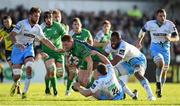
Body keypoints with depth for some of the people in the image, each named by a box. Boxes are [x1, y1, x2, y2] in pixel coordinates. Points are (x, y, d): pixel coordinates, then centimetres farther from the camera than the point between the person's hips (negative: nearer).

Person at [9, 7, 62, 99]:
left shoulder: (37, 28, 1)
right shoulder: (22, 24, -16)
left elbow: (44, 40, 10)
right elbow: (12, 34, -26)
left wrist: (55, 49, 7)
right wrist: (16, 43, -44)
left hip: (28, 49, 3)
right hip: (17, 50, -3)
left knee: (29, 68, -23)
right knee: (17, 75, -4)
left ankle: (25, 92, -15)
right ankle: (15, 84, 34)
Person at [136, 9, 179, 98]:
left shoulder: (169, 25, -10)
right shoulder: (150, 24, -9)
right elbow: (143, 31, 12)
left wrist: (170, 38, -24)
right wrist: (139, 42, 15)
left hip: (165, 48, 2)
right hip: (155, 47, -2)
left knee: (164, 71, 8)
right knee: (160, 63, -31)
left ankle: (159, 90, 27)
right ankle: (158, 84, -20)